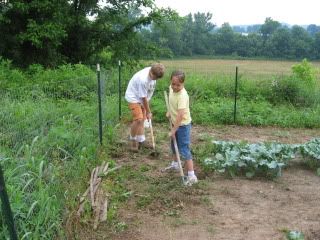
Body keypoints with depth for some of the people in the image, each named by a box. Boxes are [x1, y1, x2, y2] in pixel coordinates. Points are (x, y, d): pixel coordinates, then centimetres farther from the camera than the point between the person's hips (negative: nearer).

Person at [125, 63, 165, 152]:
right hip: (134, 97, -8)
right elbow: (144, 98, -26)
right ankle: (133, 141, -1)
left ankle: (141, 141, 19)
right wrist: (148, 112, -16)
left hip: (142, 98, 8)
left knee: (142, 119, 10)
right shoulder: (143, 79, -35)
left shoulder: (153, 73, -11)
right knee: (138, 119, -19)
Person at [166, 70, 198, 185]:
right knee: (174, 145, 26)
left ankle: (191, 176, -5)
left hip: (183, 125, -9)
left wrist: (173, 130, -34)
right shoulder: (171, 88, -6)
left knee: (184, 150, -10)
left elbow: (180, 115, -36)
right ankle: (175, 164, 50)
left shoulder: (182, 96, -31)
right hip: (175, 122, 9)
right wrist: (169, 111, 8)